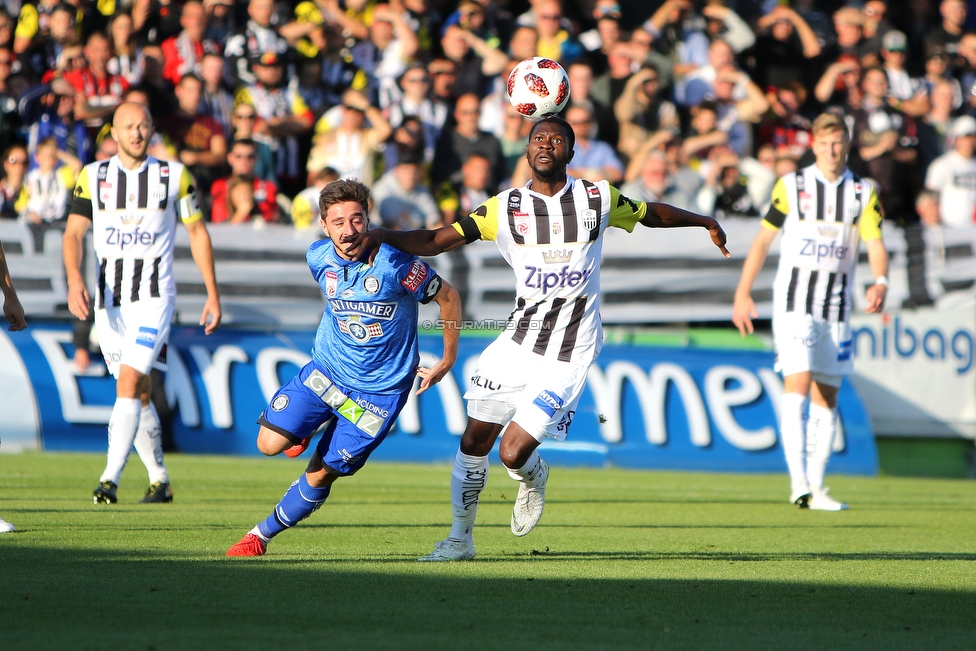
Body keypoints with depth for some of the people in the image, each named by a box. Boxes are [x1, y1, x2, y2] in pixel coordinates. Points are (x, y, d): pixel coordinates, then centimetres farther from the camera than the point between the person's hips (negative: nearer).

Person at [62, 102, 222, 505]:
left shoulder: (174, 176, 2)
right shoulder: (92, 177, 4)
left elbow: (197, 231, 9)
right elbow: (73, 234, -1)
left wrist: (212, 293, 6)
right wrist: (74, 282, -19)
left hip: (154, 295, -3)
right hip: (108, 299, 3)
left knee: (129, 384, -18)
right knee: (139, 393, 9)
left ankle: (110, 479, -23)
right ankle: (159, 480, 22)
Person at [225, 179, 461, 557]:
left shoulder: (393, 263, -22)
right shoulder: (319, 258, -5)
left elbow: (447, 296, -8)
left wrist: (447, 361, 0)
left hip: (380, 389, -4)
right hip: (326, 369, 4)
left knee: (321, 474, 0)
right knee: (269, 444, -10)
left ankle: (262, 535, 19)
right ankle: (305, 431, 24)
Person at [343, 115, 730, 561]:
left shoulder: (598, 199, -2)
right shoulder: (504, 208, -1)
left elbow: (651, 214, 18)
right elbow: (436, 241, -4)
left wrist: (705, 222, 27)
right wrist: (380, 235, -19)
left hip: (571, 353, -3)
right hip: (518, 341, 3)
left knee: (514, 452, -12)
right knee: (474, 441, 3)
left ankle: (535, 480, 25)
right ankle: (460, 537, 22)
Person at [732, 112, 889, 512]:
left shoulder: (864, 194, 5)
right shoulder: (791, 187, 1)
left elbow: (875, 244, -5)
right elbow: (762, 240, 5)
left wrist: (880, 283, -25)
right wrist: (742, 294, 1)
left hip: (836, 307, 3)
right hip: (793, 301, -3)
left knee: (827, 396, 5)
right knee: (797, 384, -17)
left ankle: (816, 488, 11)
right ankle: (798, 482, -25)